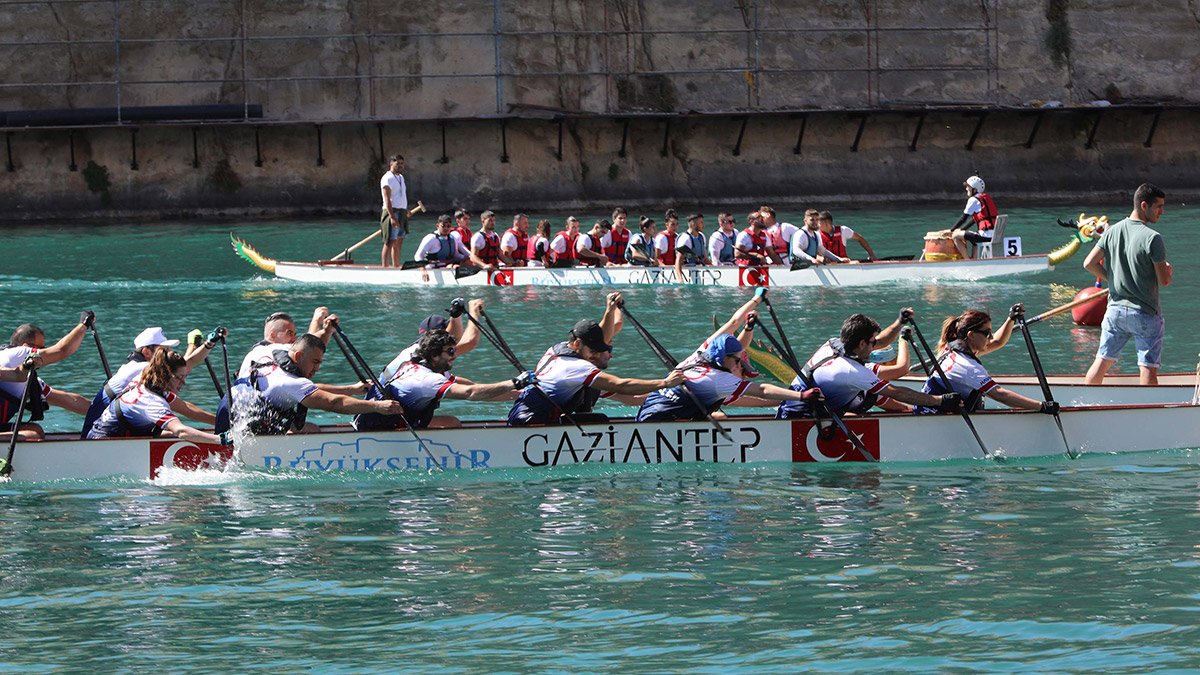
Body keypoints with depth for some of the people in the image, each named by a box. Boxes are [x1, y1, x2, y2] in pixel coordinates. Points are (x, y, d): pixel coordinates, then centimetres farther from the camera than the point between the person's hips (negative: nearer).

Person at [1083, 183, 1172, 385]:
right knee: (1148, 367, -1)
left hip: (1116, 308, 6)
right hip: (1145, 314, -6)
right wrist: (1167, 269, 9)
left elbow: (1089, 264, 4)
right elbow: (1164, 280, -13)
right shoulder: (1153, 239, -16)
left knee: (1102, 361, 13)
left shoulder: (1112, 232, 2)